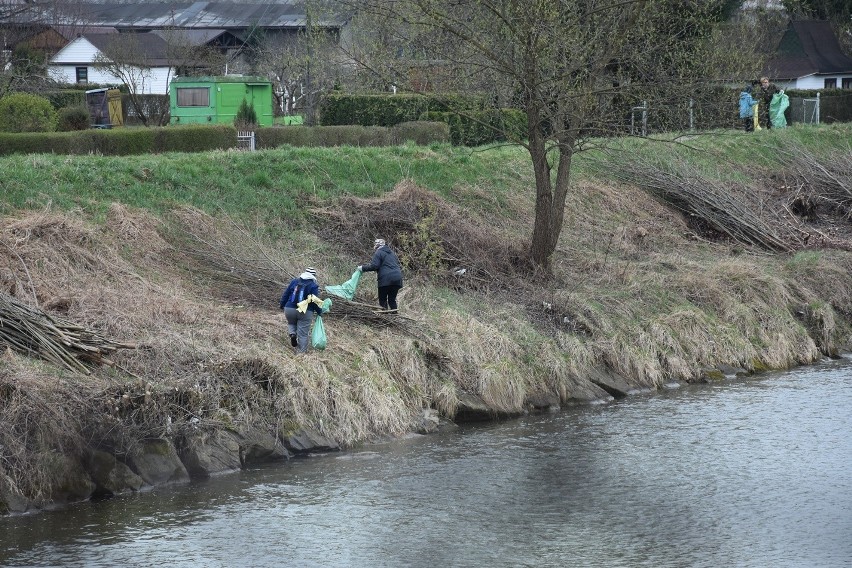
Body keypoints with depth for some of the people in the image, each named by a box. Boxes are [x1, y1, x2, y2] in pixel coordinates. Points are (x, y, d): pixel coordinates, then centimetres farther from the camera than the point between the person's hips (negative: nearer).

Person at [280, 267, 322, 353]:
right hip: (305, 313, -3)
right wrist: (319, 311, 8)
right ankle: (302, 352, 2)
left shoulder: (294, 282, 6)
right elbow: (314, 301, -7)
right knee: (303, 334, 4)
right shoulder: (313, 286, -5)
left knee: (291, 323, 31)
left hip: (290, 310, 3)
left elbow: (285, 294, 10)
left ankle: (292, 333, 1)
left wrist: (282, 304, 23)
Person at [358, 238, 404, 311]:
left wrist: (363, 267, 2)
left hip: (386, 279, -7)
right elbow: (399, 266, 27)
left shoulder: (378, 253, 0)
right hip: (397, 279, 7)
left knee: (383, 300, -1)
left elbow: (374, 266, -8)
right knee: (392, 299, 11)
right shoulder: (392, 253, 25)